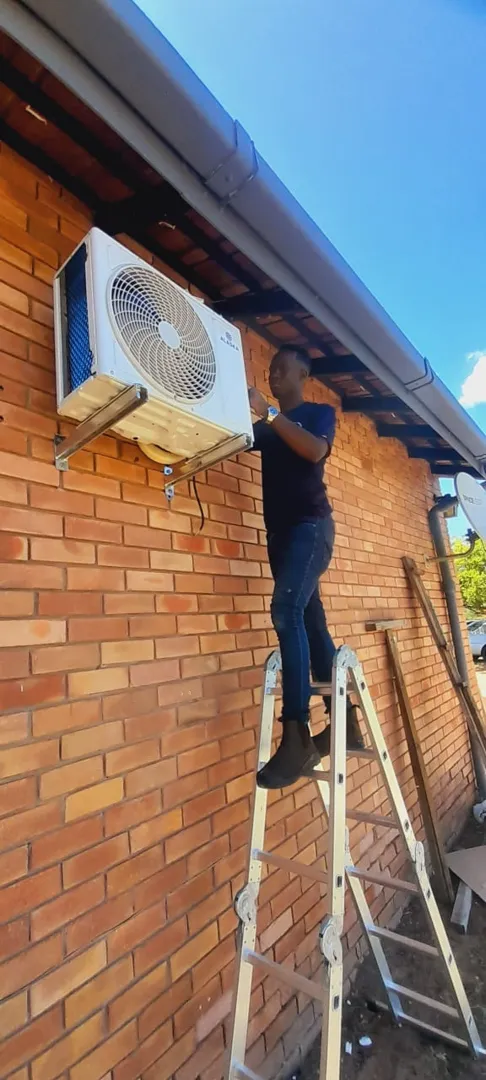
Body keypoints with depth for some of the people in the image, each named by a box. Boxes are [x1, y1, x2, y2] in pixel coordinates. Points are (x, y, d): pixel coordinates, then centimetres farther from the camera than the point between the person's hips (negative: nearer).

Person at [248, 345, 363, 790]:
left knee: (287, 611, -24)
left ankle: (297, 735, -23)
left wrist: (269, 413, -16)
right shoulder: (267, 428, 23)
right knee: (309, 620, 6)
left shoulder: (320, 412, 7)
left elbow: (315, 450, -14)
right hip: (280, 531, 6)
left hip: (311, 525, -6)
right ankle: (344, 720, 16)